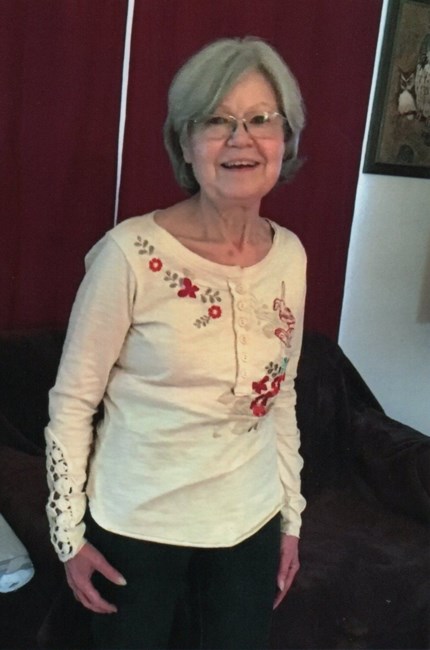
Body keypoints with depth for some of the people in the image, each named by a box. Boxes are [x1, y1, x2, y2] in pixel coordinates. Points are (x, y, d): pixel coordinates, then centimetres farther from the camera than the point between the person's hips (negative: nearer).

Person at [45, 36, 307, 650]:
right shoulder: (130, 252, -19)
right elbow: (72, 400, -11)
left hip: (250, 524, 4)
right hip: (136, 526, -4)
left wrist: (291, 515, 10)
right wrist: (68, 534, -7)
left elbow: (280, 396, 7)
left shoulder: (290, 255, -4)